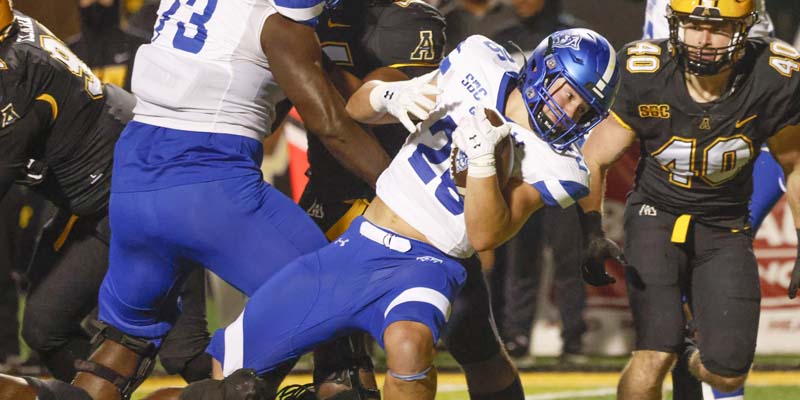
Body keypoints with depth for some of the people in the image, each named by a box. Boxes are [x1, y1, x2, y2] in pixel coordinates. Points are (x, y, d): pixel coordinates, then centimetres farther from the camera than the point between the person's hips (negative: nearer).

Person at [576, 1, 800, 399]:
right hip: (657, 215, -2)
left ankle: (693, 361, 33)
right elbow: (594, 160, -7)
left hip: (724, 227, 2)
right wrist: (591, 232, -20)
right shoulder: (645, 77, -19)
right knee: (655, 356, -19)